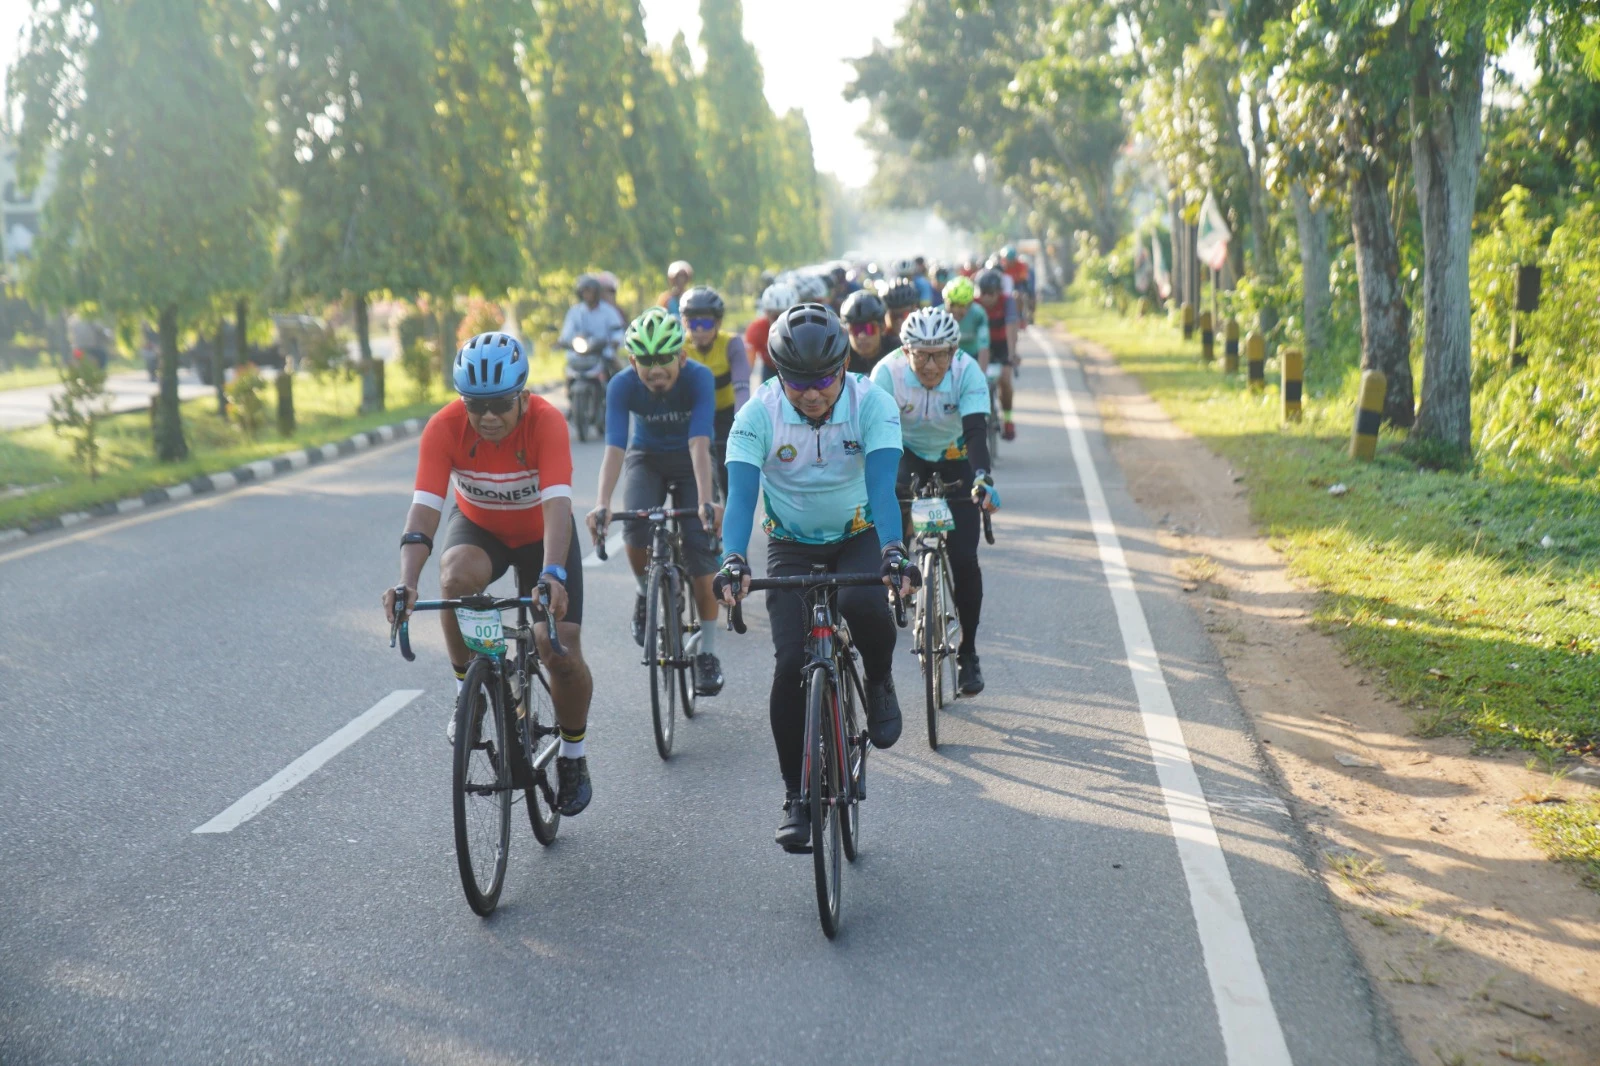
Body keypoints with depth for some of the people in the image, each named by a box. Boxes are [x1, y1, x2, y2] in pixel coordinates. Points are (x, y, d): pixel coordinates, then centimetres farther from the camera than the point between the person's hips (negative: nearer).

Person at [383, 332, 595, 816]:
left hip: (541, 534, -1)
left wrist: (552, 574, -59)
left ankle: (573, 756, 14)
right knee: (458, 577, -35)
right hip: (478, 528, 1)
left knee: (561, 651, -13)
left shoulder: (546, 422, -31)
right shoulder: (445, 427, -27)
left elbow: (557, 504, -43)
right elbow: (424, 507, -34)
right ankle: (468, 692, -12)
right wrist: (407, 583, -49)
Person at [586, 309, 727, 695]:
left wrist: (705, 501, -52)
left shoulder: (699, 378, -30)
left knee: (699, 546, -13)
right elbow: (614, 447, -35)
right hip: (646, 457, 1)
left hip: (688, 460, -1)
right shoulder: (622, 385, -26)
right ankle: (646, 594, 5)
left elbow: (699, 443, -39)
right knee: (636, 528, -27)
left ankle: (707, 652, -2)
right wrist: (601, 504, -50)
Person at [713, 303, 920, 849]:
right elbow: (741, 494, -29)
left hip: (857, 536, -1)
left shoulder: (871, 403, -21)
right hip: (791, 544, 1)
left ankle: (880, 685, -1)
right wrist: (733, 561, -46)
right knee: (790, 665, -14)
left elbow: (882, 487, -31)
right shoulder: (758, 414, -19)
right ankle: (797, 797, 2)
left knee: (863, 604, -35)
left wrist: (893, 551, -48)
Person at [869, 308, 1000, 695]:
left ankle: (968, 652, 5)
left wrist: (982, 479, -52)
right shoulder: (888, 372, -27)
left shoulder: (968, 372, -27)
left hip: (954, 459, -1)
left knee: (964, 558, -9)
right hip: (906, 454, 1)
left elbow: (976, 432, -35)